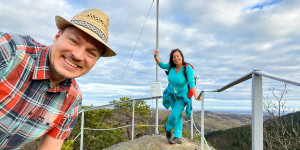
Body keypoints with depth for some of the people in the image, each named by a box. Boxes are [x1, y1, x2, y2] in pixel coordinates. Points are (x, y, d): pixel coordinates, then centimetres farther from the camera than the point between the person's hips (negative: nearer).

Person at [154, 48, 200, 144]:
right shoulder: (172, 66, -10)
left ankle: (168, 128, 20)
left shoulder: (187, 68, -24)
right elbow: (162, 65, 9)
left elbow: (191, 83, -32)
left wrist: (196, 96, -45)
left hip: (182, 96, -4)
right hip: (172, 94, 4)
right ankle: (178, 137, 15)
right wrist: (156, 57, -9)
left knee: (174, 115, -10)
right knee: (178, 116, 7)